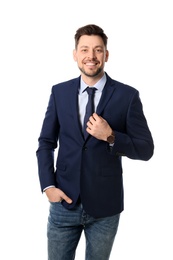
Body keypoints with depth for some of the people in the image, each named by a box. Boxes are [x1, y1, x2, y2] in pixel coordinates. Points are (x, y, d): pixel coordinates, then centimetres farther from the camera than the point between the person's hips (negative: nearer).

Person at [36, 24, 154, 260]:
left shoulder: (127, 95, -7)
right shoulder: (59, 92, 1)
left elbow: (146, 149, -5)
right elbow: (46, 143, 6)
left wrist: (111, 137, -21)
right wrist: (48, 186, -5)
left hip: (105, 206, -1)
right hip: (64, 201, 2)